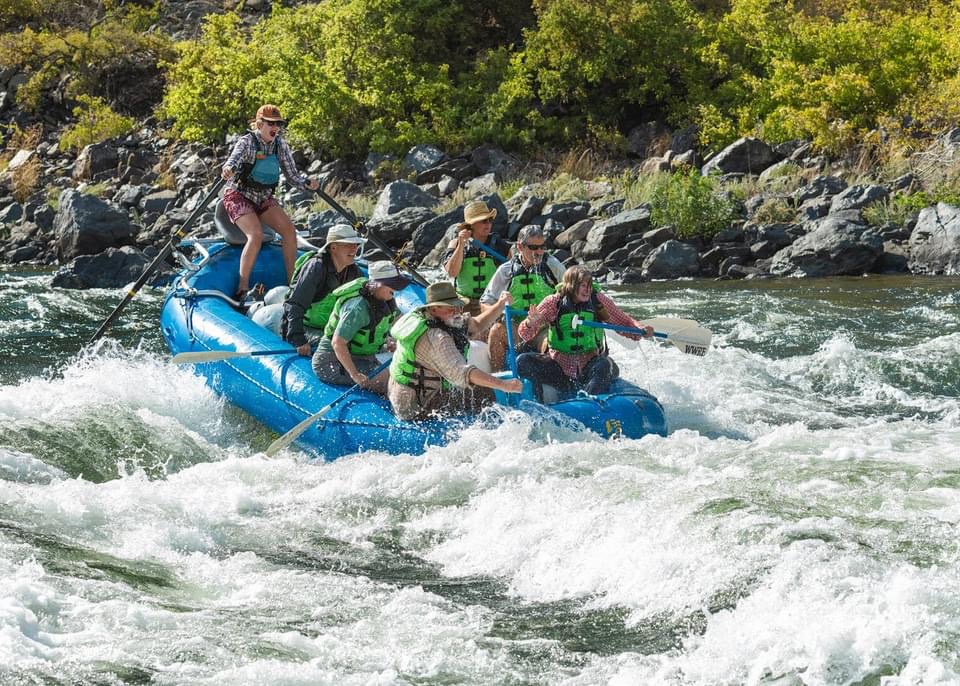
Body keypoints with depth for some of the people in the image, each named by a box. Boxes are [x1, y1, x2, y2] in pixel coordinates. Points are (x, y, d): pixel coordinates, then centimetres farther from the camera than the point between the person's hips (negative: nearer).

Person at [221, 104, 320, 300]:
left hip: (264, 199, 5)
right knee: (256, 235, -29)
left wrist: (308, 182, -20)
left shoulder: (279, 144, -1)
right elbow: (235, 158, -37)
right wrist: (229, 169, -61)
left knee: (289, 230, -17)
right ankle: (242, 289, -24)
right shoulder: (247, 142, -16)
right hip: (239, 197, -5)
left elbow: (292, 175, 1)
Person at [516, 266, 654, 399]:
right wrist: (530, 324, -29)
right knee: (523, 362, -21)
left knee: (605, 365, -34)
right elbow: (525, 335, -5)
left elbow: (624, 322, 10)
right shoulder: (553, 303, -3)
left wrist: (641, 329, -12)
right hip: (558, 366, 0)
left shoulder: (599, 301, 0)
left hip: (589, 366, 0)